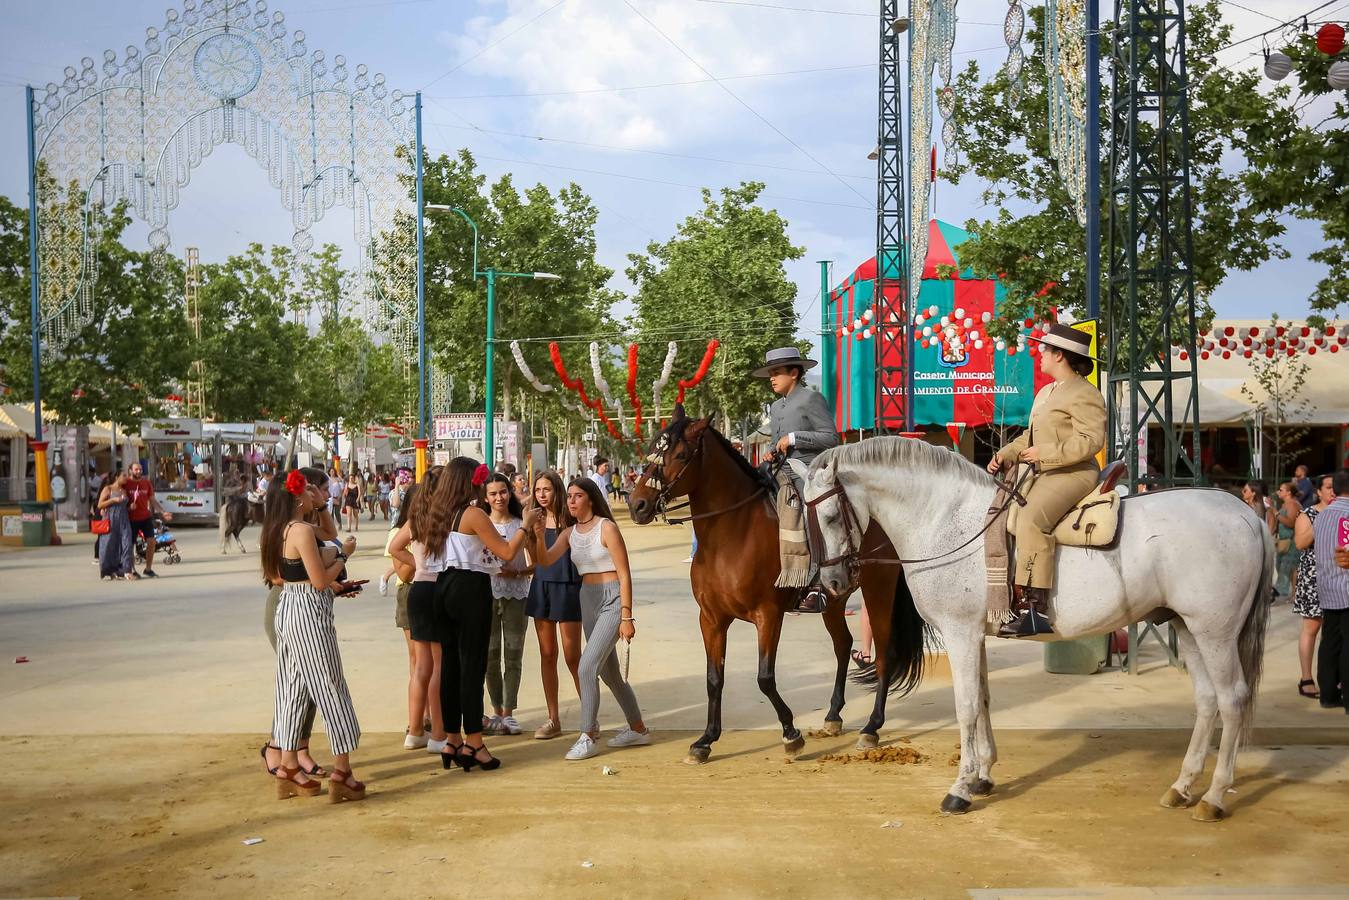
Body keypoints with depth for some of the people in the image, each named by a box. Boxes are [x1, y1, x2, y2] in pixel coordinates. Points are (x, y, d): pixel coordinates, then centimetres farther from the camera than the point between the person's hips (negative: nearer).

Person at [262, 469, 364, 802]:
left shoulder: (277, 531, 9)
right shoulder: (303, 530, -17)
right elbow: (320, 580, -19)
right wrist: (344, 554, -5)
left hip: (286, 608, 9)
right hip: (309, 612, -9)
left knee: (293, 689, 13)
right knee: (331, 689, -2)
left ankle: (289, 768, 18)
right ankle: (342, 772, 2)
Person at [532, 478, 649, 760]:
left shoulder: (606, 528, -11)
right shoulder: (569, 533, 8)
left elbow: (624, 575, -12)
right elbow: (546, 560, -8)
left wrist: (626, 618, -16)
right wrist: (539, 538, -27)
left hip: (612, 600, -8)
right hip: (588, 601, 8)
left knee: (587, 667, -16)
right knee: (609, 672, 15)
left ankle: (587, 737, -8)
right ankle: (638, 729, 30)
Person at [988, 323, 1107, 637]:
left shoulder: (1084, 394, -7)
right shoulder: (1045, 393, 25)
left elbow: (1091, 440, -17)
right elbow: (1030, 437, 28)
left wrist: (1045, 453, -20)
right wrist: (1005, 456, 11)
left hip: (1072, 474, -11)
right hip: (1041, 474, 11)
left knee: (1030, 519, -33)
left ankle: (1034, 609, -37)